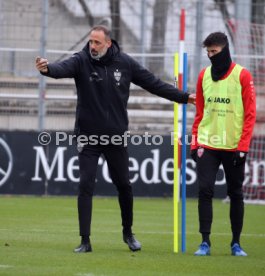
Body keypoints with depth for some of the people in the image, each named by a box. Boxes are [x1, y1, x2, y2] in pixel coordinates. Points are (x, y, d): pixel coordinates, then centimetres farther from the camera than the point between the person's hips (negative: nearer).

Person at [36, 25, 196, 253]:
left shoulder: (125, 63, -2)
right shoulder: (82, 61, -9)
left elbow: (154, 84, 6)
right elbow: (63, 68, -30)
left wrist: (184, 97, 9)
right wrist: (47, 68, -53)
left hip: (116, 136, 2)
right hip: (88, 136, -2)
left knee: (124, 186, 11)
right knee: (86, 187, -6)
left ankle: (128, 232, 32)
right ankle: (85, 240, -1)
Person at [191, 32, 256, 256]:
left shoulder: (242, 75, -4)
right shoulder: (204, 75, 8)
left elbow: (250, 114, -5)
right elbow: (200, 112, 13)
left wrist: (243, 146, -12)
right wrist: (195, 142, 5)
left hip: (233, 147, -2)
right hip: (207, 145, 2)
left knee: (235, 194, 5)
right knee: (205, 191, -8)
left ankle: (236, 243, 15)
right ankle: (205, 242, -4)